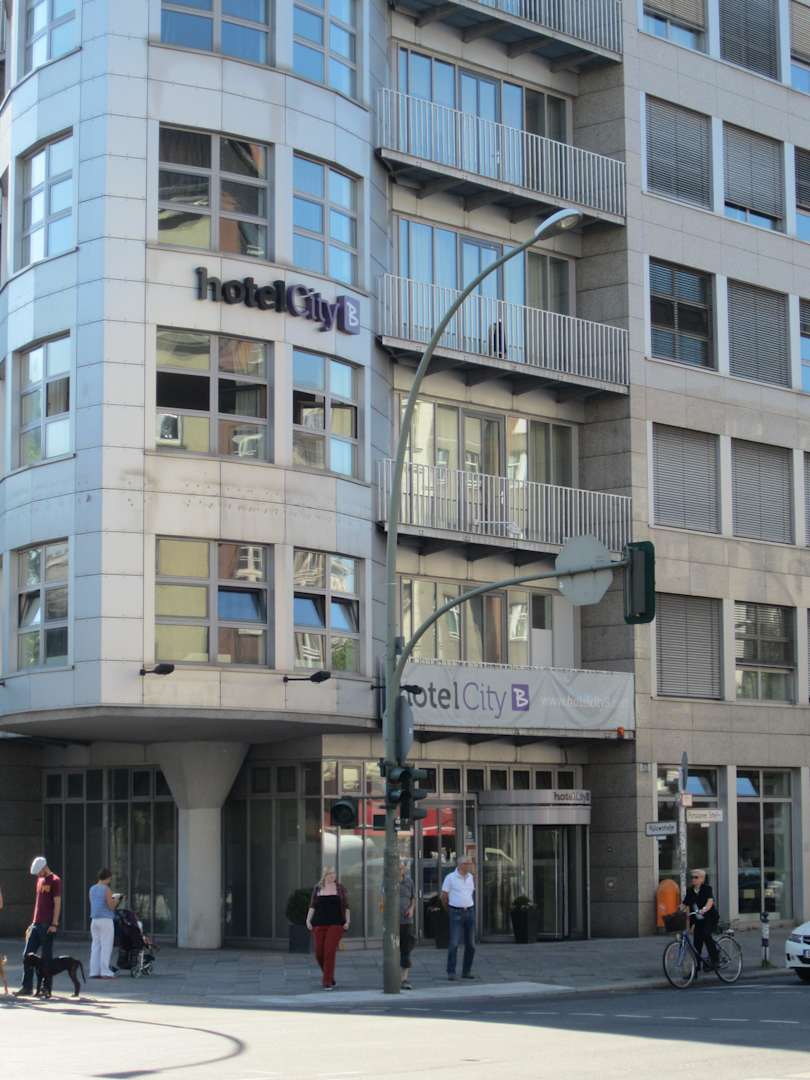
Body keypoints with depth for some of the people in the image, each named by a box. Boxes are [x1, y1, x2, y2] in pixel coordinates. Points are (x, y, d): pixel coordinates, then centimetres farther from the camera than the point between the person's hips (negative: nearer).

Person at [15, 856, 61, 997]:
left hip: (48, 926, -8)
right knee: (27, 955, 3)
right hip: (36, 924, 8)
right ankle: (27, 987, 5)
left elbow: (57, 903, -11)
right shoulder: (40, 880, 17)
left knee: (46, 957, -3)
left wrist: (54, 924, -17)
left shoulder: (55, 881, -7)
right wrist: (33, 923, 19)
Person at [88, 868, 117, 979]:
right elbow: (111, 907, -12)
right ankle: (105, 972, -7)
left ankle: (94, 971, 6)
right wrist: (115, 901, 9)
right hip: (106, 920, -7)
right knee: (106, 946, -5)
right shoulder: (106, 889, -11)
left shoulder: (92, 889, 11)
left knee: (95, 946, 8)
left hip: (94, 920, 7)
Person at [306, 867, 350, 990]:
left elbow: (346, 907, 6)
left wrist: (347, 921, -6)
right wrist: (308, 920, -7)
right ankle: (329, 977, 26)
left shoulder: (340, 888, 6)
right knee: (319, 953, 1)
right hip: (319, 924, 2)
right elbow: (312, 907, 6)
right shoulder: (317, 889, 9)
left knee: (329, 952, -14)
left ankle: (327, 982, -10)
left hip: (335, 924, -2)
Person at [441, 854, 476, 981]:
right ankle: (451, 972, -5)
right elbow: (444, 897, 2)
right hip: (456, 913, -5)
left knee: (470, 945, 5)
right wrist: (449, 911, 13)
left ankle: (466, 971, 14)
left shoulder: (470, 877, 9)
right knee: (454, 943, -11)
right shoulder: (450, 878, -7)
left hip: (469, 912, 5)